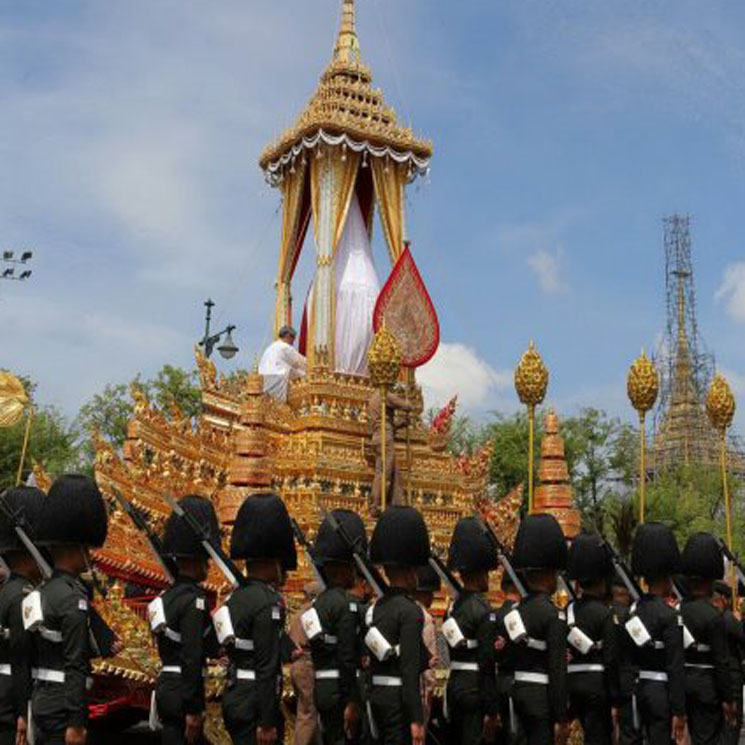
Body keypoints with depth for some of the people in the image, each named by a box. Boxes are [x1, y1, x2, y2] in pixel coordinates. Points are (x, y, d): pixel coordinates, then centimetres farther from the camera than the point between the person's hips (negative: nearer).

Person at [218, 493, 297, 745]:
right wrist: (267, 723, -18)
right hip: (255, 706, -9)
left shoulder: (237, 597, 10)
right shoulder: (270, 603, -17)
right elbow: (267, 669, -20)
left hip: (234, 699, 9)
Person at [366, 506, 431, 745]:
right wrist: (417, 719, -18)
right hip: (399, 698, -8)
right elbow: (409, 671, -19)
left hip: (377, 695, 8)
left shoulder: (376, 608, 9)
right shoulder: (410, 611, -15)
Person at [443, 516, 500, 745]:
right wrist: (492, 711, -14)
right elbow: (487, 664, -16)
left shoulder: (454, 606, 9)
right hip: (475, 689, -8)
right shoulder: (483, 610, -15)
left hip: (454, 685, 8)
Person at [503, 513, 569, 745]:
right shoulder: (552, 615, -14)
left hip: (517, 693, 7)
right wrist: (561, 718, -12)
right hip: (542, 697, -7)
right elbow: (558, 671, -16)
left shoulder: (514, 611, 8)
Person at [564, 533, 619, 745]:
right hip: (597, 684, -6)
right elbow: (611, 659, -13)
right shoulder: (604, 614, -11)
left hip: (572, 682, 6)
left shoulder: (567, 611, 6)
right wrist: (615, 701, -8)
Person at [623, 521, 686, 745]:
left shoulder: (633, 611, 6)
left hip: (639, 690, 7)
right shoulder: (669, 616, -15)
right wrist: (679, 711, -13)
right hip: (661, 692, -7)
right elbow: (676, 668, -17)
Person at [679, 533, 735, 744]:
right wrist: (728, 699, -8)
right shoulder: (713, 616, -17)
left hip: (682, 683, 6)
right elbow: (721, 662, -16)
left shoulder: (677, 610, 2)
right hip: (706, 687, -6)